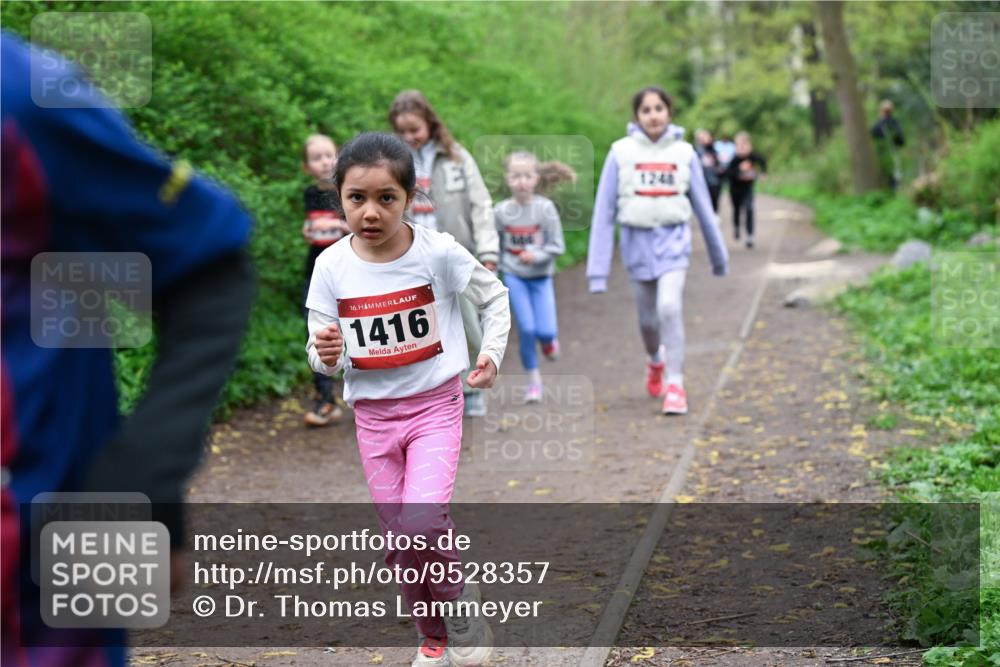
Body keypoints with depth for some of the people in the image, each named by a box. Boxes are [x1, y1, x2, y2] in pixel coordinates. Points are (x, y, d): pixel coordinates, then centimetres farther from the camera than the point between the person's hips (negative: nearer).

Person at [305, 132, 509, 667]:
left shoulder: (438, 252, -14)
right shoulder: (331, 266, -9)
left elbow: (494, 297, 4)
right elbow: (321, 354, -4)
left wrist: (491, 352, -7)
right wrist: (326, 354, -26)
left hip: (434, 406, -3)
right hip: (373, 415, 3)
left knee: (424, 523, -22)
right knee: (399, 540, 11)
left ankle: (462, 615, 6)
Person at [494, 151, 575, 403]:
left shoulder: (545, 208, -11)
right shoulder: (501, 211, -7)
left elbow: (557, 246, -9)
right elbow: (494, 247, 4)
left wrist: (536, 255, -24)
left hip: (541, 276, 0)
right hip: (514, 276, 0)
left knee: (545, 331, -8)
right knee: (526, 329, -5)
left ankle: (549, 339, 31)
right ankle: (533, 381, 13)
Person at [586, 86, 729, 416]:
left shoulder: (684, 152, 1)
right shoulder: (621, 152, -2)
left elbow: (703, 206, 10)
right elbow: (604, 210, -1)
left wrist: (718, 254, 17)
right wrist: (597, 270, -4)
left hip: (673, 239, -1)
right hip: (637, 240, 1)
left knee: (669, 307, -20)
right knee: (648, 318, 11)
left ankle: (675, 385, -9)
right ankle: (655, 360, 44)